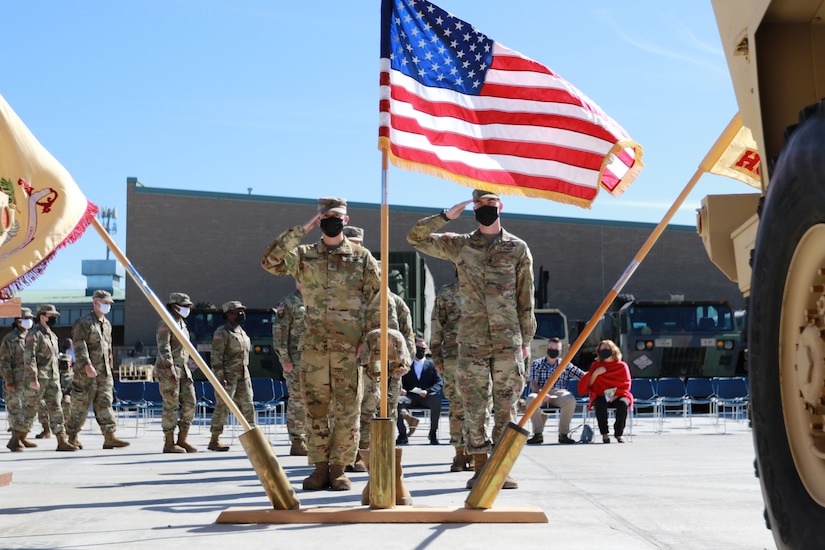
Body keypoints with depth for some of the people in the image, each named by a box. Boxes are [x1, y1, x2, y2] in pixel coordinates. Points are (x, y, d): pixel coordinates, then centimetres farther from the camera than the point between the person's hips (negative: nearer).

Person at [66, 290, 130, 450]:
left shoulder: (107, 324, 17)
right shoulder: (84, 323, -9)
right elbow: (79, 346, -18)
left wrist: (109, 366, 22)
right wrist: (87, 365, -27)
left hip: (104, 374, 7)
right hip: (86, 373, -7)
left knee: (105, 404, 1)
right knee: (81, 406, 0)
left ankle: (109, 437, -3)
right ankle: (71, 437, 12)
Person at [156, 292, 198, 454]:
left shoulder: (182, 324, 16)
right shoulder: (165, 324, -12)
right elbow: (164, 348, -22)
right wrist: (171, 370, -31)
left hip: (183, 370, 8)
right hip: (167, 370, -8)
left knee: (189, 403, 3)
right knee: (171, 406, -5)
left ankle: (182, 440, 9)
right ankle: (169, 443, 1)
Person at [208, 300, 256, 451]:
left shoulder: (241, 331, 17)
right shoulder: (222, 332, -9)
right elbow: (216, 356, -15)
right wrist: (220, 377, -20)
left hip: (243, 375, 8)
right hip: (228, 376, -8)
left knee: (248, 405, 5)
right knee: (222, 407, -5)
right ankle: (214, 441, 2)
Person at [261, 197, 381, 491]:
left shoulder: (362, 257, 6)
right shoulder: (304, 255, 8)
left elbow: (377, 298, 4)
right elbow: (270, 261, -8)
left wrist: (370, 338, -4)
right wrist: (300, 231, -9)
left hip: (350, 347, -1)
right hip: (314, 346, 1)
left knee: (347, 411, 0)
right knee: (316, 409, 4)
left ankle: (338, 469, 7)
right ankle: (320, 468, 12)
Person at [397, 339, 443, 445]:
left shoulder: (431, 364, 16)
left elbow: (439, 382, 6)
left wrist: (428, 391, -13)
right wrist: (400, 389, -11)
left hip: (426, 397, -1)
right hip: (410, 396, 1)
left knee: (437, 400, -37)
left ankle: (433, 433, -22)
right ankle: (402, 434, -19)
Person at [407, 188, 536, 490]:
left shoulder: (518, 248, 6)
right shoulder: (459, 245, 7)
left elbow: (525, 298, 7)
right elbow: (415, 237, 4)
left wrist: (526, 339, 4)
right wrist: (447, 216, -4)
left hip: (508, 341, -1)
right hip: (472, 341, 1)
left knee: (506, 407, 1)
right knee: (474, 407, 2)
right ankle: (480, 468, 9)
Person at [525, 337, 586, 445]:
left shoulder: (565, 365, 19)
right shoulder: (537, 364, 15)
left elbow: (583, 376, 16)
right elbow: (533, 383, 2)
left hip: (559, 392, 1)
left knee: (570, 399, -34)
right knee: (531, 399, -37)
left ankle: (563, 434, -24)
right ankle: (538, 434, -26)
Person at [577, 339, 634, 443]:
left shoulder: (622, 366, 7)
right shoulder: (596, 365, 10)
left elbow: (626, 385, 1)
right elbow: (588, 385, 5)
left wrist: (615, 395, -15)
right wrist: (595, 373, -11)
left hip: (618, 396, 0)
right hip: (601, 397, 0)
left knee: (622, 404, -35)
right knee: (600, 404, -36)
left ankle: (619, 433, -19)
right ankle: (604, 434, -26)